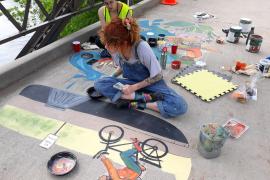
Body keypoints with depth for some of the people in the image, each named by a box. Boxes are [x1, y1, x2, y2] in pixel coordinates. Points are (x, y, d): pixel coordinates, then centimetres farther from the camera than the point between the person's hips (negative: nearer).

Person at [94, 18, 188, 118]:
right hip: (132, 83, 5)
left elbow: (157, 76, -17)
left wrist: (134, 87, -19)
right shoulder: (116, 49, -13)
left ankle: (137, 104, -19)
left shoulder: (141, 47, -27)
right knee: (99, 84, -22)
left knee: (179, 106, -31)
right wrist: (111, 78, -3)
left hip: (151, 83, -4)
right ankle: (144, 97, -20)